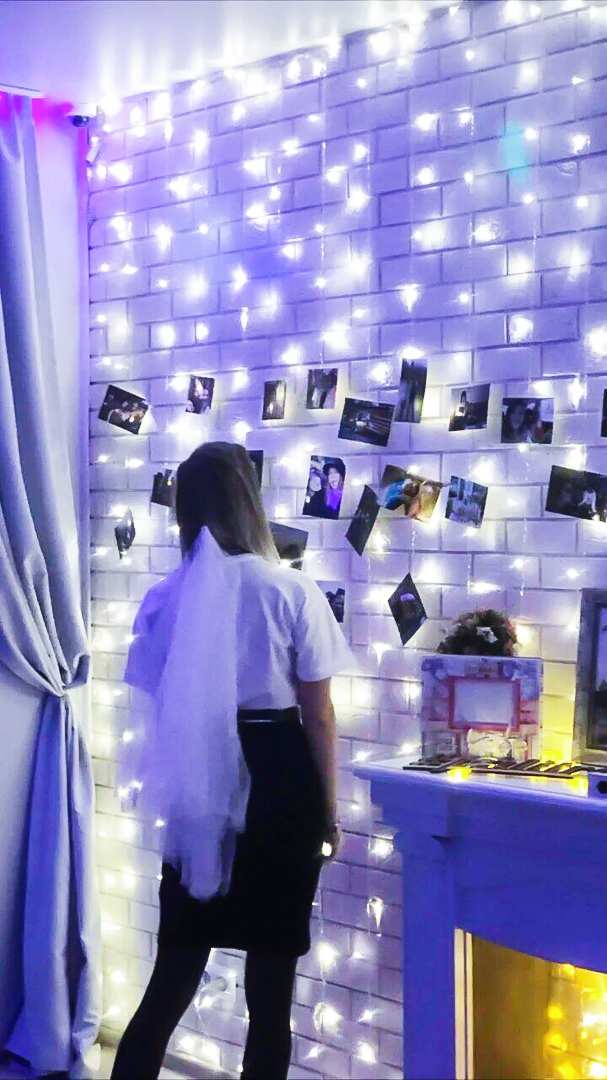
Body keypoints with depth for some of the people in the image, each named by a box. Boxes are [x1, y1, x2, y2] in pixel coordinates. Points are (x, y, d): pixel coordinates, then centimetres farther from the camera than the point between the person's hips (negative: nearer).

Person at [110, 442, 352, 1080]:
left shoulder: (167, 597, 0)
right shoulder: (291, 591, -9)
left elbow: (161, 707, 4)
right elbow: (317, 714, -6)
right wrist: (328, 808, 5)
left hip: (199, 786, 3)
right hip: (278, 779, -3)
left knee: (175, 970, 13)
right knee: (271, 979, 9)